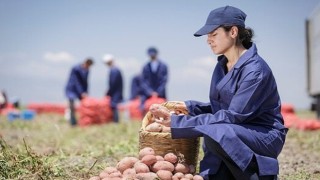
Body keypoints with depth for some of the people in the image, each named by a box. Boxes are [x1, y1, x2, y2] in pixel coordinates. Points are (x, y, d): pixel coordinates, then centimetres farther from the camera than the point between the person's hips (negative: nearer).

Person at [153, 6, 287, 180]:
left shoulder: (255, 70, -20)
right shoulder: (222, 66, 6)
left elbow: (233, 115, -25)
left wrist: (180, 123, -25)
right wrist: (190, 107, -4)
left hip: (265, 137, -7)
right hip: (228, 139, 7)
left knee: (215, 132, -34)